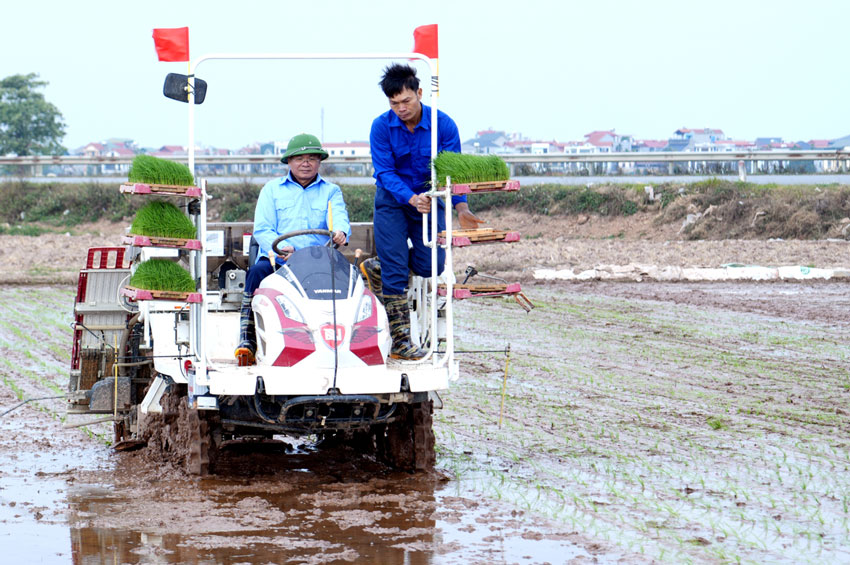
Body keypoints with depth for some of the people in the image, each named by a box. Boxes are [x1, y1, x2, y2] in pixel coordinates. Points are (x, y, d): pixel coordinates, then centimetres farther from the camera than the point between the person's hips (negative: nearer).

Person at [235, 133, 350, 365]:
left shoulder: (331, 191, 19)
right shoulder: (272, 189, 17)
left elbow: (339, 217, -2)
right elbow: (262, 230, 6)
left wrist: (340, 231, -29)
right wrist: (281, 249, -16)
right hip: (276, 259, 0)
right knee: (258, 271, -34)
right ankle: (247, 340, -33)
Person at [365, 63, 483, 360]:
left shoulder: (443, 124, -13)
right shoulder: (382, 126, -14)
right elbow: (384, 172, -17)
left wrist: (461, 207, -24)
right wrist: (412, 199, -33)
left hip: (429, 200, 2)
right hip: (392, 202, -2)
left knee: (430, 265, -7)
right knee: (396, 272, -10)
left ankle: (378, 266, 22)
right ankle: (400, 341, -3)